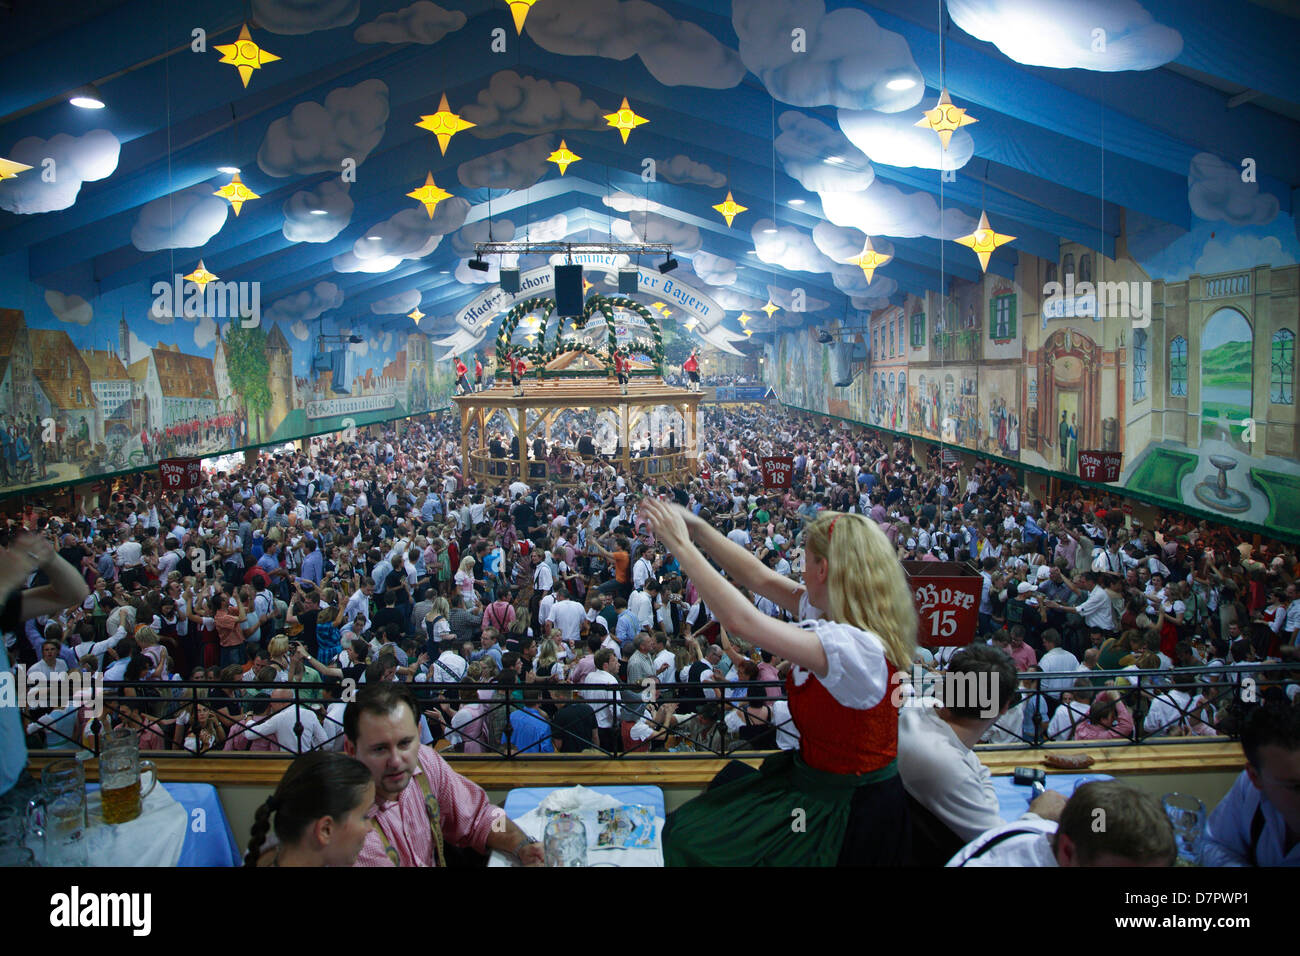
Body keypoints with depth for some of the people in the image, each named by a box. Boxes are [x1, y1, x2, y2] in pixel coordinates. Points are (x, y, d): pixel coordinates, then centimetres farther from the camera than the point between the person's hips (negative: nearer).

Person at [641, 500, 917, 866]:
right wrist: (698, 528, 1)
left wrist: (682, 547, -25)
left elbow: (743, 620, -32)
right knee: (686, 830, 6)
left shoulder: (856, 648, -28)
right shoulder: (832, 613, -1)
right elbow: (762, 579, 6)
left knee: (695, 843, -7)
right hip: (810, 776, 8)